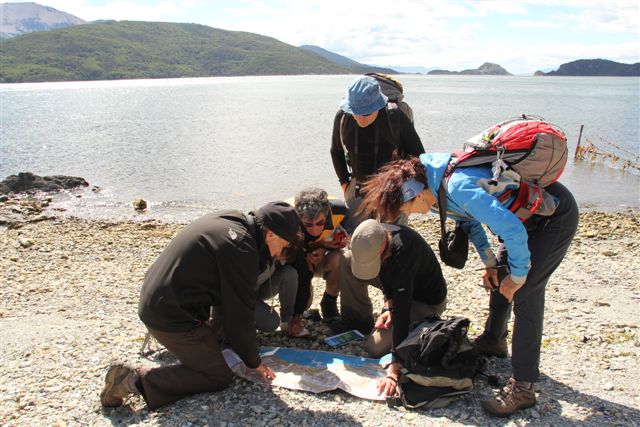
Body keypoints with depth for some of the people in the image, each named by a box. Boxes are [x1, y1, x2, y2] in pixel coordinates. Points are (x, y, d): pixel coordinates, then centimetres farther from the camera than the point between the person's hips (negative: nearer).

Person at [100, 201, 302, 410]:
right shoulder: (241, 249, -21)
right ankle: (136, 379, -5)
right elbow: (240, 315, -13)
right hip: (171, 317, -9)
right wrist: (254, 362, 1)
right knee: (219, 377, 1)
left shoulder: (229, 220, 5)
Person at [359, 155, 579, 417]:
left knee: (526, 292, -15)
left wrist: (517, 276, -22)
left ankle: (522, 387, -10)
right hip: (530, 213, 10)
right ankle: (493, 341, 38)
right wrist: (490, 262, 8)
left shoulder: (459, 188, -34)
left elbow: (513, 230, -35)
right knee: (499, 277, 17)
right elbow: (469, 219, 12)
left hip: (556, 216, -9)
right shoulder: (440, 183, -4)